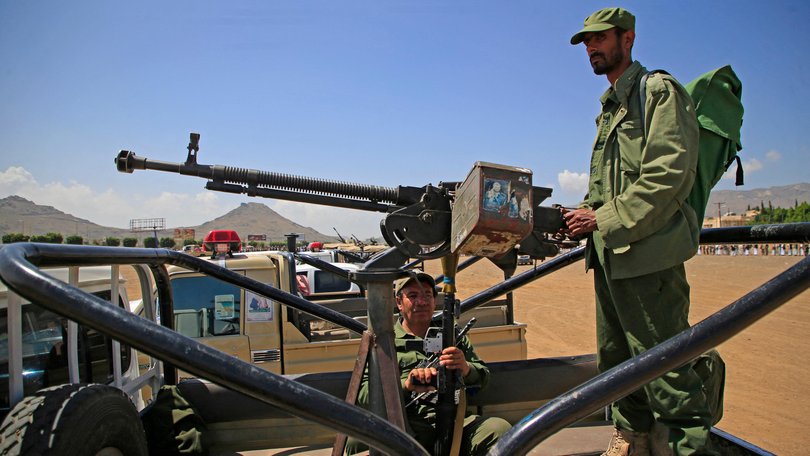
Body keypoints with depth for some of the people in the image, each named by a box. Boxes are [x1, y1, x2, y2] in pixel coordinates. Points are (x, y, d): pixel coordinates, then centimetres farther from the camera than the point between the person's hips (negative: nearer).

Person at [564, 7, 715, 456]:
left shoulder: (659, 90, -5)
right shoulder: (609, 107, 21)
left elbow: (670, 175, -17)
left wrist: (605, 219, -17)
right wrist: (583, 215, 8)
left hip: (647, 251, -9)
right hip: (608, 254, 9)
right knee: (616, 358, 17)